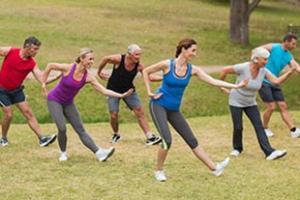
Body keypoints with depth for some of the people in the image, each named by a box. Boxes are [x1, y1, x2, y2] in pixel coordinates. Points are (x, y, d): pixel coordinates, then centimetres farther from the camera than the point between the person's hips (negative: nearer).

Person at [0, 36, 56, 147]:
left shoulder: (32, 64, -11)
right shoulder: (10, 51, -18)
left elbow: (41, 78, -21)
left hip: (16, 90, 3)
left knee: (28, 113, -3)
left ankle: (42, 138, -6)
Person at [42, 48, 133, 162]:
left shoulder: (88, 77, -12)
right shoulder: (68, 68, -22)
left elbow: (104, 91, -14)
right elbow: (50, 66, -7)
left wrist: (121, 95, -25)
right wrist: (43, 83, -3)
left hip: (68, 103, 4)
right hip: (54, 100, -4)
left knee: (80, 130, -3)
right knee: (62, 128, -17)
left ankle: (99, 153, -11)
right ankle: (63, 153, 7)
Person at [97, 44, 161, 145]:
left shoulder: (139, 66, -16)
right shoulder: (118, 59, -25)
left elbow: (149, 76, -15)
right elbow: (105, 59, -8)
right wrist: (99, 72, 5)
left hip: (128, 90, 3)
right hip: (113, 90, -3)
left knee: (140, 112, -8)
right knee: (114, 115, -7)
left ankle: (150, 137, -8)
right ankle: (116, 135, 23)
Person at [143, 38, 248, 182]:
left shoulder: (192, 70, -1)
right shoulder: (167, 65, -13)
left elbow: (213, 81, -4)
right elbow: (146, 72, 1)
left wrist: (235, 86, -10)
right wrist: (149, 92, -4)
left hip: (174, 110, 5)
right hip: (159, 106, -5)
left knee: (192, 140, 6)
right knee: (167, 140, -20)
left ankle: (214, 168, 8)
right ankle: (158, 171, 0)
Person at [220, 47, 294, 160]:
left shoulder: (263, 71, -12)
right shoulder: (243, 68, -26)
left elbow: (277, 81, -22)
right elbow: (224, 71, -17)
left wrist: (290, 72, -33)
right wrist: (222, 86, -6)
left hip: (250, 103, 4)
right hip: (236, 102, -4)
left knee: (259, 126, -9)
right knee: (238, 127, -1)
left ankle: (269, 152, -18)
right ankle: (237, 148, 28)